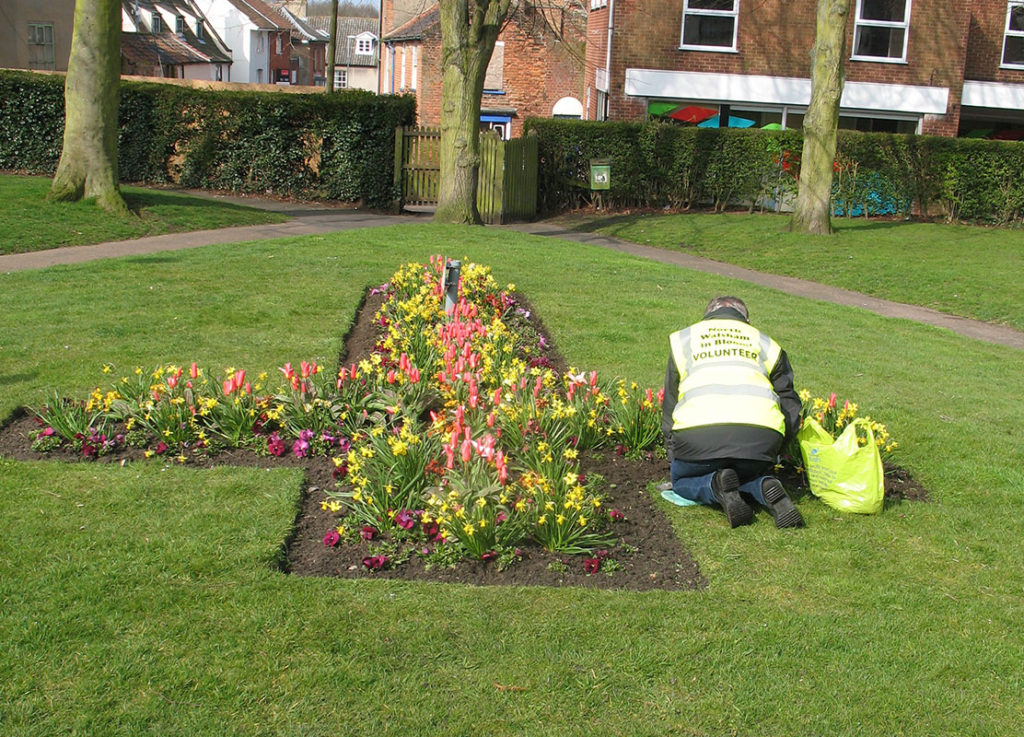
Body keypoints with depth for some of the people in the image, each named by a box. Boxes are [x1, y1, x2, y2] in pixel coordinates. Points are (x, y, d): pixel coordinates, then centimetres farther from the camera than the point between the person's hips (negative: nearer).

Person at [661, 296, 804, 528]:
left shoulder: (682, 339, 30)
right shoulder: (765, 343, 31)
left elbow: (669, 406, 31)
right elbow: (790, 407, 28)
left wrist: (673, 455, 39)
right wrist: (771, 452, 39)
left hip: (698, 429, -1)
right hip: (761, 434, 2)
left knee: (682, 481, 26)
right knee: (752, 475, 32)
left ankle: (716, 486, -8)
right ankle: (766, 489, -4)